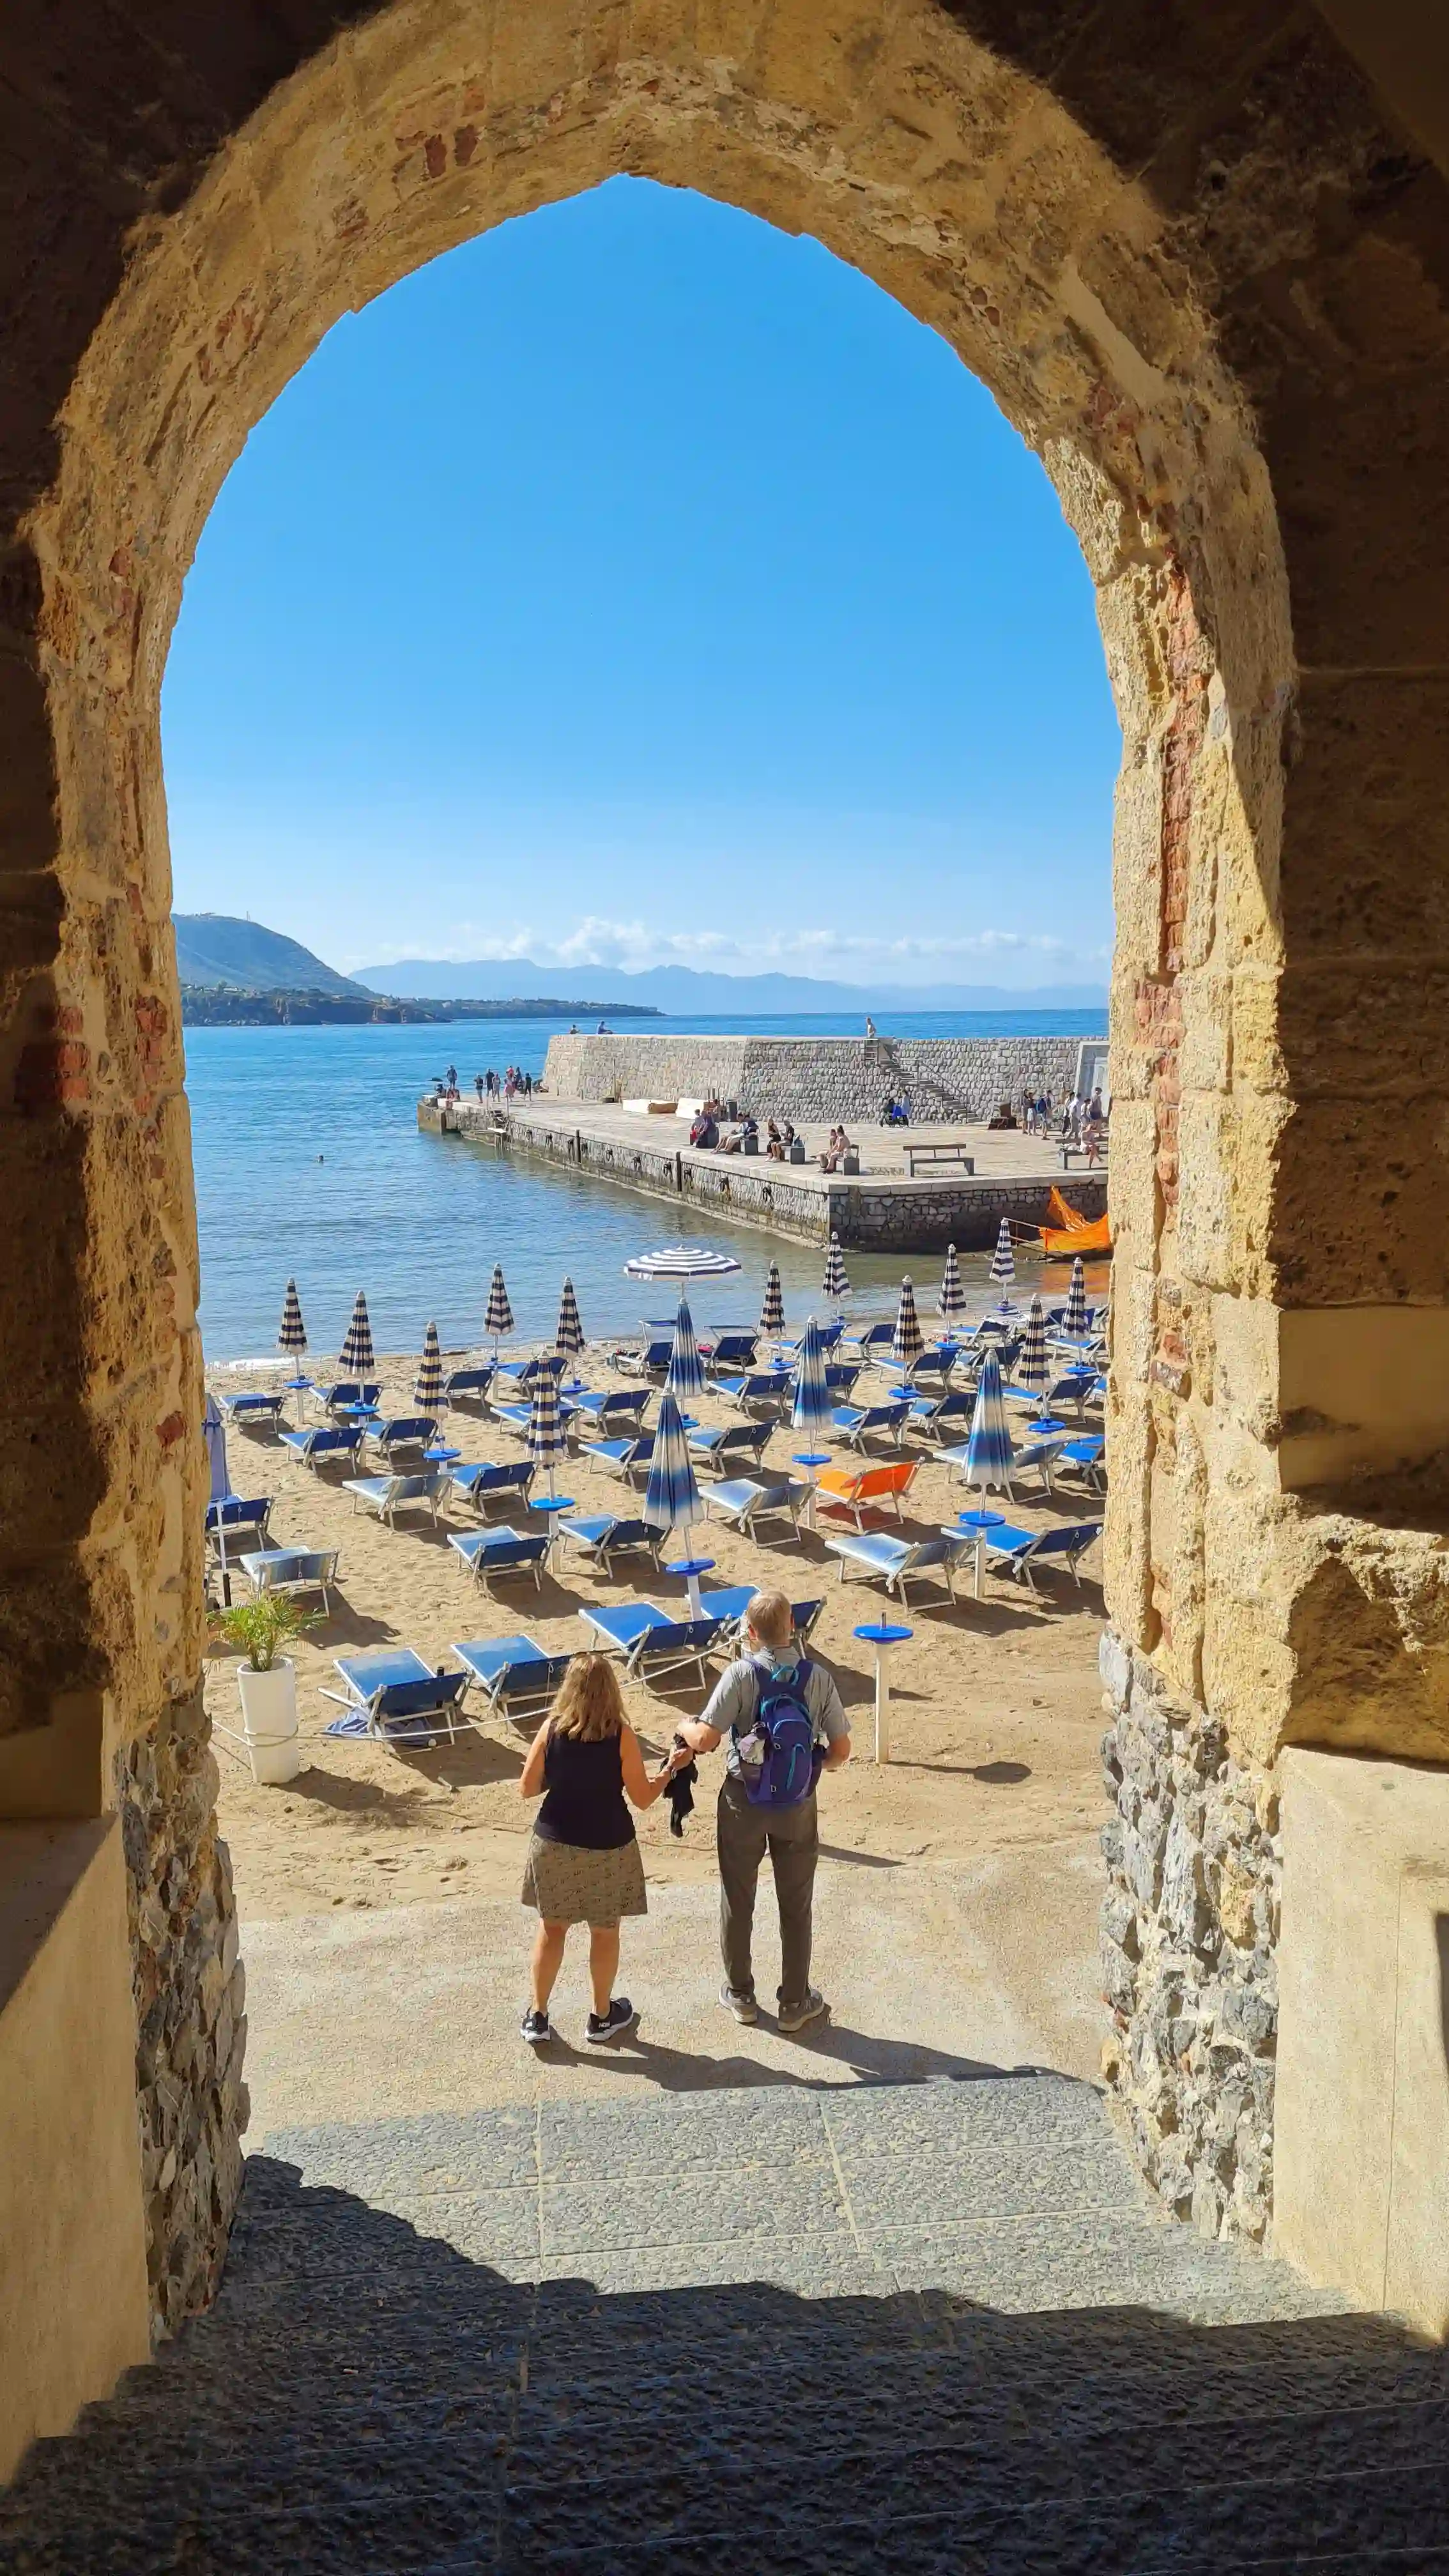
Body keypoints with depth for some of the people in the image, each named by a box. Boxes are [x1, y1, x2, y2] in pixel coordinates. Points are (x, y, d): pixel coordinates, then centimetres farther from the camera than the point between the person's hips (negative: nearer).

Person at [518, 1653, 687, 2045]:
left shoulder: (551, 1729, -11)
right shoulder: (621, 1735, -17)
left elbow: (527, 1788, -3)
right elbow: (643, 1798, -11)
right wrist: (672, 1767, 5)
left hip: (554, 1843, 2)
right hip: (606, 1849, -2)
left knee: (551, 1928, 19)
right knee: (605, 1932, 17)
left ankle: (537, 2017, 26)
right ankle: (603, 2018, 31)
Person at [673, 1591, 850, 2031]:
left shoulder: (742, 1674, -18)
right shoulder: (817, 1677, -11)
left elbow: (706, 1740, -22)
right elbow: (841, 1751, -7)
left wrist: (685, 1727, -1)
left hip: (743, 1801, -1)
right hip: (798, 1806, 2)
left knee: (737, 1901, 18)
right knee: (796, 1906, 17)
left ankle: (740, 1994, 32)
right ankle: (795, 2002, 27)